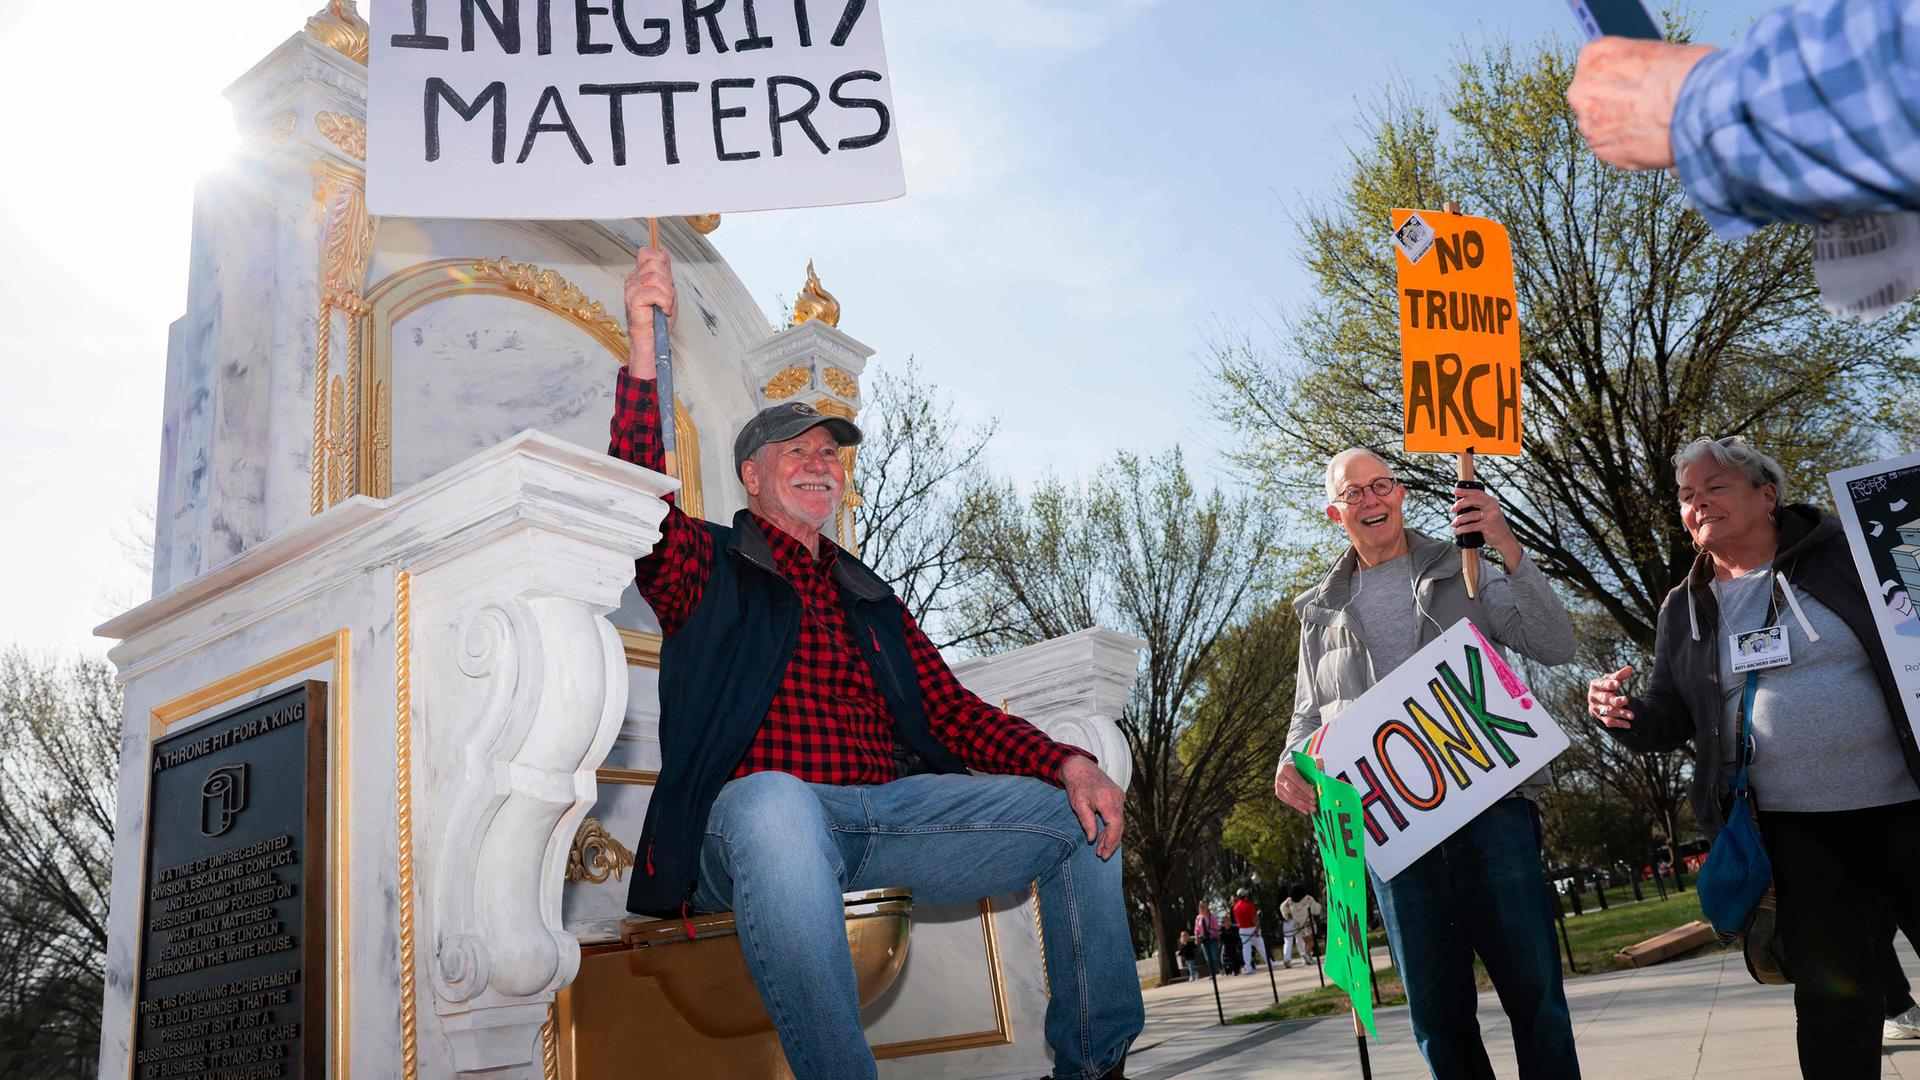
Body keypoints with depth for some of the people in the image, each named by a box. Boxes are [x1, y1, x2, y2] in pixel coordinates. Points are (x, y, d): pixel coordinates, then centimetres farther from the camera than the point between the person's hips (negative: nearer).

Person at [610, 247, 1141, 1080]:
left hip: (889, 807, 6)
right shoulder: (708, 564, 13)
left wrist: (1068, 763, -2)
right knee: (776, 803, -41)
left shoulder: (872, 599, 26)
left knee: (1081, 819, -5)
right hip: (757, 812, -5)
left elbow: (950, 709, 16)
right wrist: (644, 352, -22)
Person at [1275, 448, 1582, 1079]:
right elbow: (1310, 713, 19)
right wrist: (1292, 765, -3)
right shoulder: (1321, 611, 15)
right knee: (1437, 1014, 9)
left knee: (1534, 992, 0)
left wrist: (1509, 551, -13)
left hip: (1489, 806, -2)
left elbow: (1556, 648, 0)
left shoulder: (1462, 572, 9)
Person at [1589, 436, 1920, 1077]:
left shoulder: (1847, 551, 1)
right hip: (1799, 833, 2)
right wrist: (1626, 715, -11)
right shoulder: (1685, 609, 9)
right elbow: (1672, 717, 10)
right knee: (1833, 1010, 8)